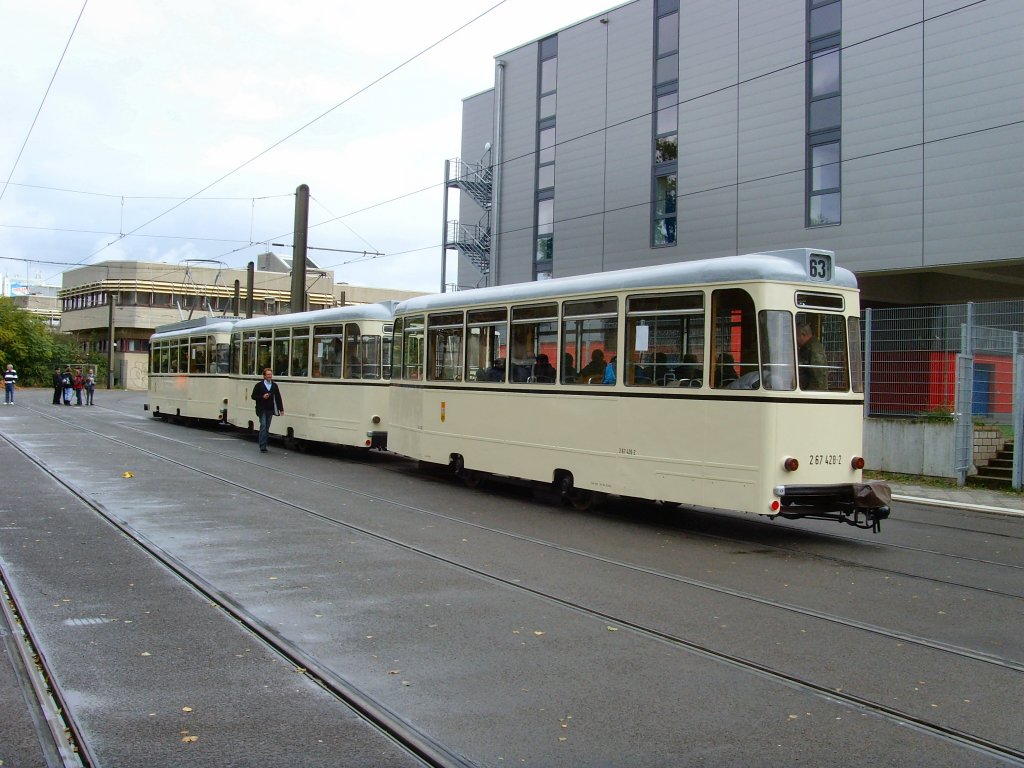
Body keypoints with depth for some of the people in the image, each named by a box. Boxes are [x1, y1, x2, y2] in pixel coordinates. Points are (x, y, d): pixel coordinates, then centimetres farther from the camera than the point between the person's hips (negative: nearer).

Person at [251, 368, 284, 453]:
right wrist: (262, 397, -16)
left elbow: (278, 397, 7)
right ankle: (262, 446, -12)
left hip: (270, 410, 4)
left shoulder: (274, 385, 7)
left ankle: (264, 446, 16)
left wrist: (281, 408, 2)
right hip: (262, 410, -4)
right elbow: (253, 396, -1)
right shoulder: (259, 385, -1)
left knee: (267, 428, 8)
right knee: (263, 426, -11)